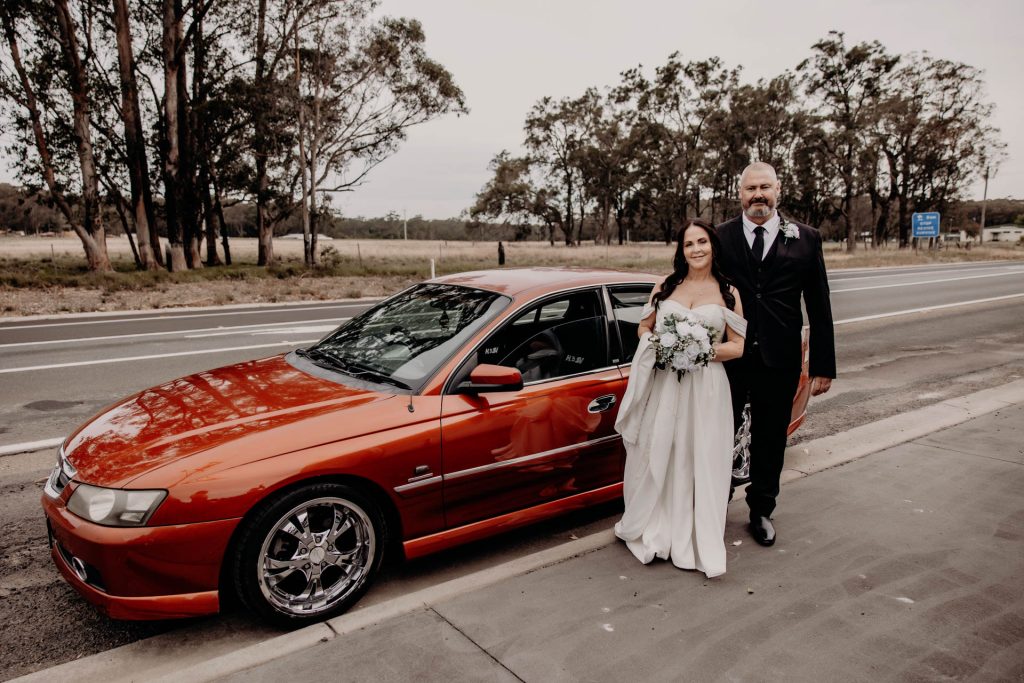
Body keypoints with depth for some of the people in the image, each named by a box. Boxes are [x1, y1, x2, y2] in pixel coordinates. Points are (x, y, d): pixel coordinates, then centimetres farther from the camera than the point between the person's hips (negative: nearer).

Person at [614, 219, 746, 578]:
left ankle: (698, 543, 16)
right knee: (656, 457, 2)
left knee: (699, 462, 2)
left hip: (705, 389, -1)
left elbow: (737, 347, 2)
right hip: (663, 385, 1)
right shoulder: (665, 286, 10)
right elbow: (643, 328, 14)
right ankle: (653, 531, 20)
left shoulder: (728, 293, 6)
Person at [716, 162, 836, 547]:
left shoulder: (805, 239, 2)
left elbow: (819, 308, 2)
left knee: (770, 440, 14)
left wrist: (823, 366, 0)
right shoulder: (720, 238, -1)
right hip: (727, 357, -1)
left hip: (778, 360, 1)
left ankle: (761, 511, 33)